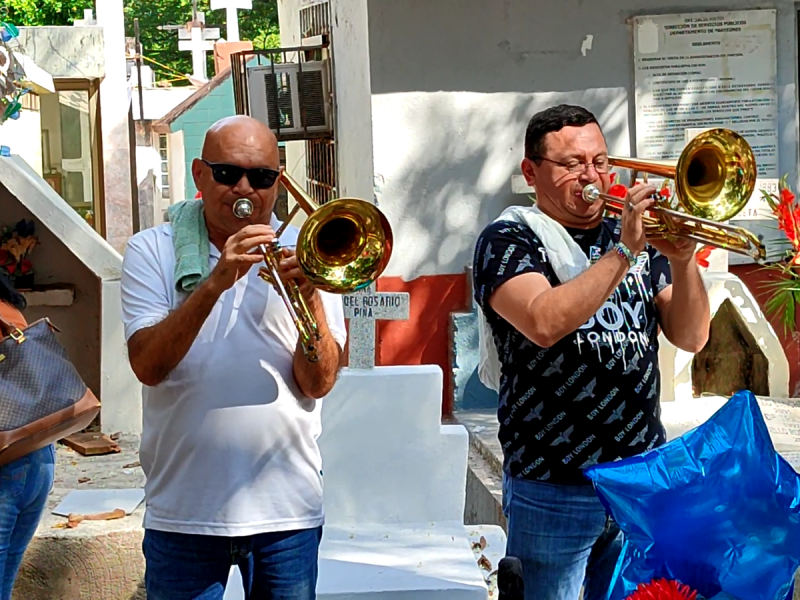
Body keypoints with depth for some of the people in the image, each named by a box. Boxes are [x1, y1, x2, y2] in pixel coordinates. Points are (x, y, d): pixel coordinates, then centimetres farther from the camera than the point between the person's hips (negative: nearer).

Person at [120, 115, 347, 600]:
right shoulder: (153, 252, 2)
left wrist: (312, 301, -20)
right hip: (184, 512, -1)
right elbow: (148, 366, -13)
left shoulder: (304, 254, 5)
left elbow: (318, 384, -3)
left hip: (287, 508, 1)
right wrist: (215, 283, -23)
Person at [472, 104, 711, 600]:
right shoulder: (509, 241, -4)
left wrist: (683, 261, -12)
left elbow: (691, 337, 4)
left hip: (644, 479, 5)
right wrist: (623, 252, -23)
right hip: (554, 489, -4)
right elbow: (544, 324, -23)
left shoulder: (639, 236, 12)